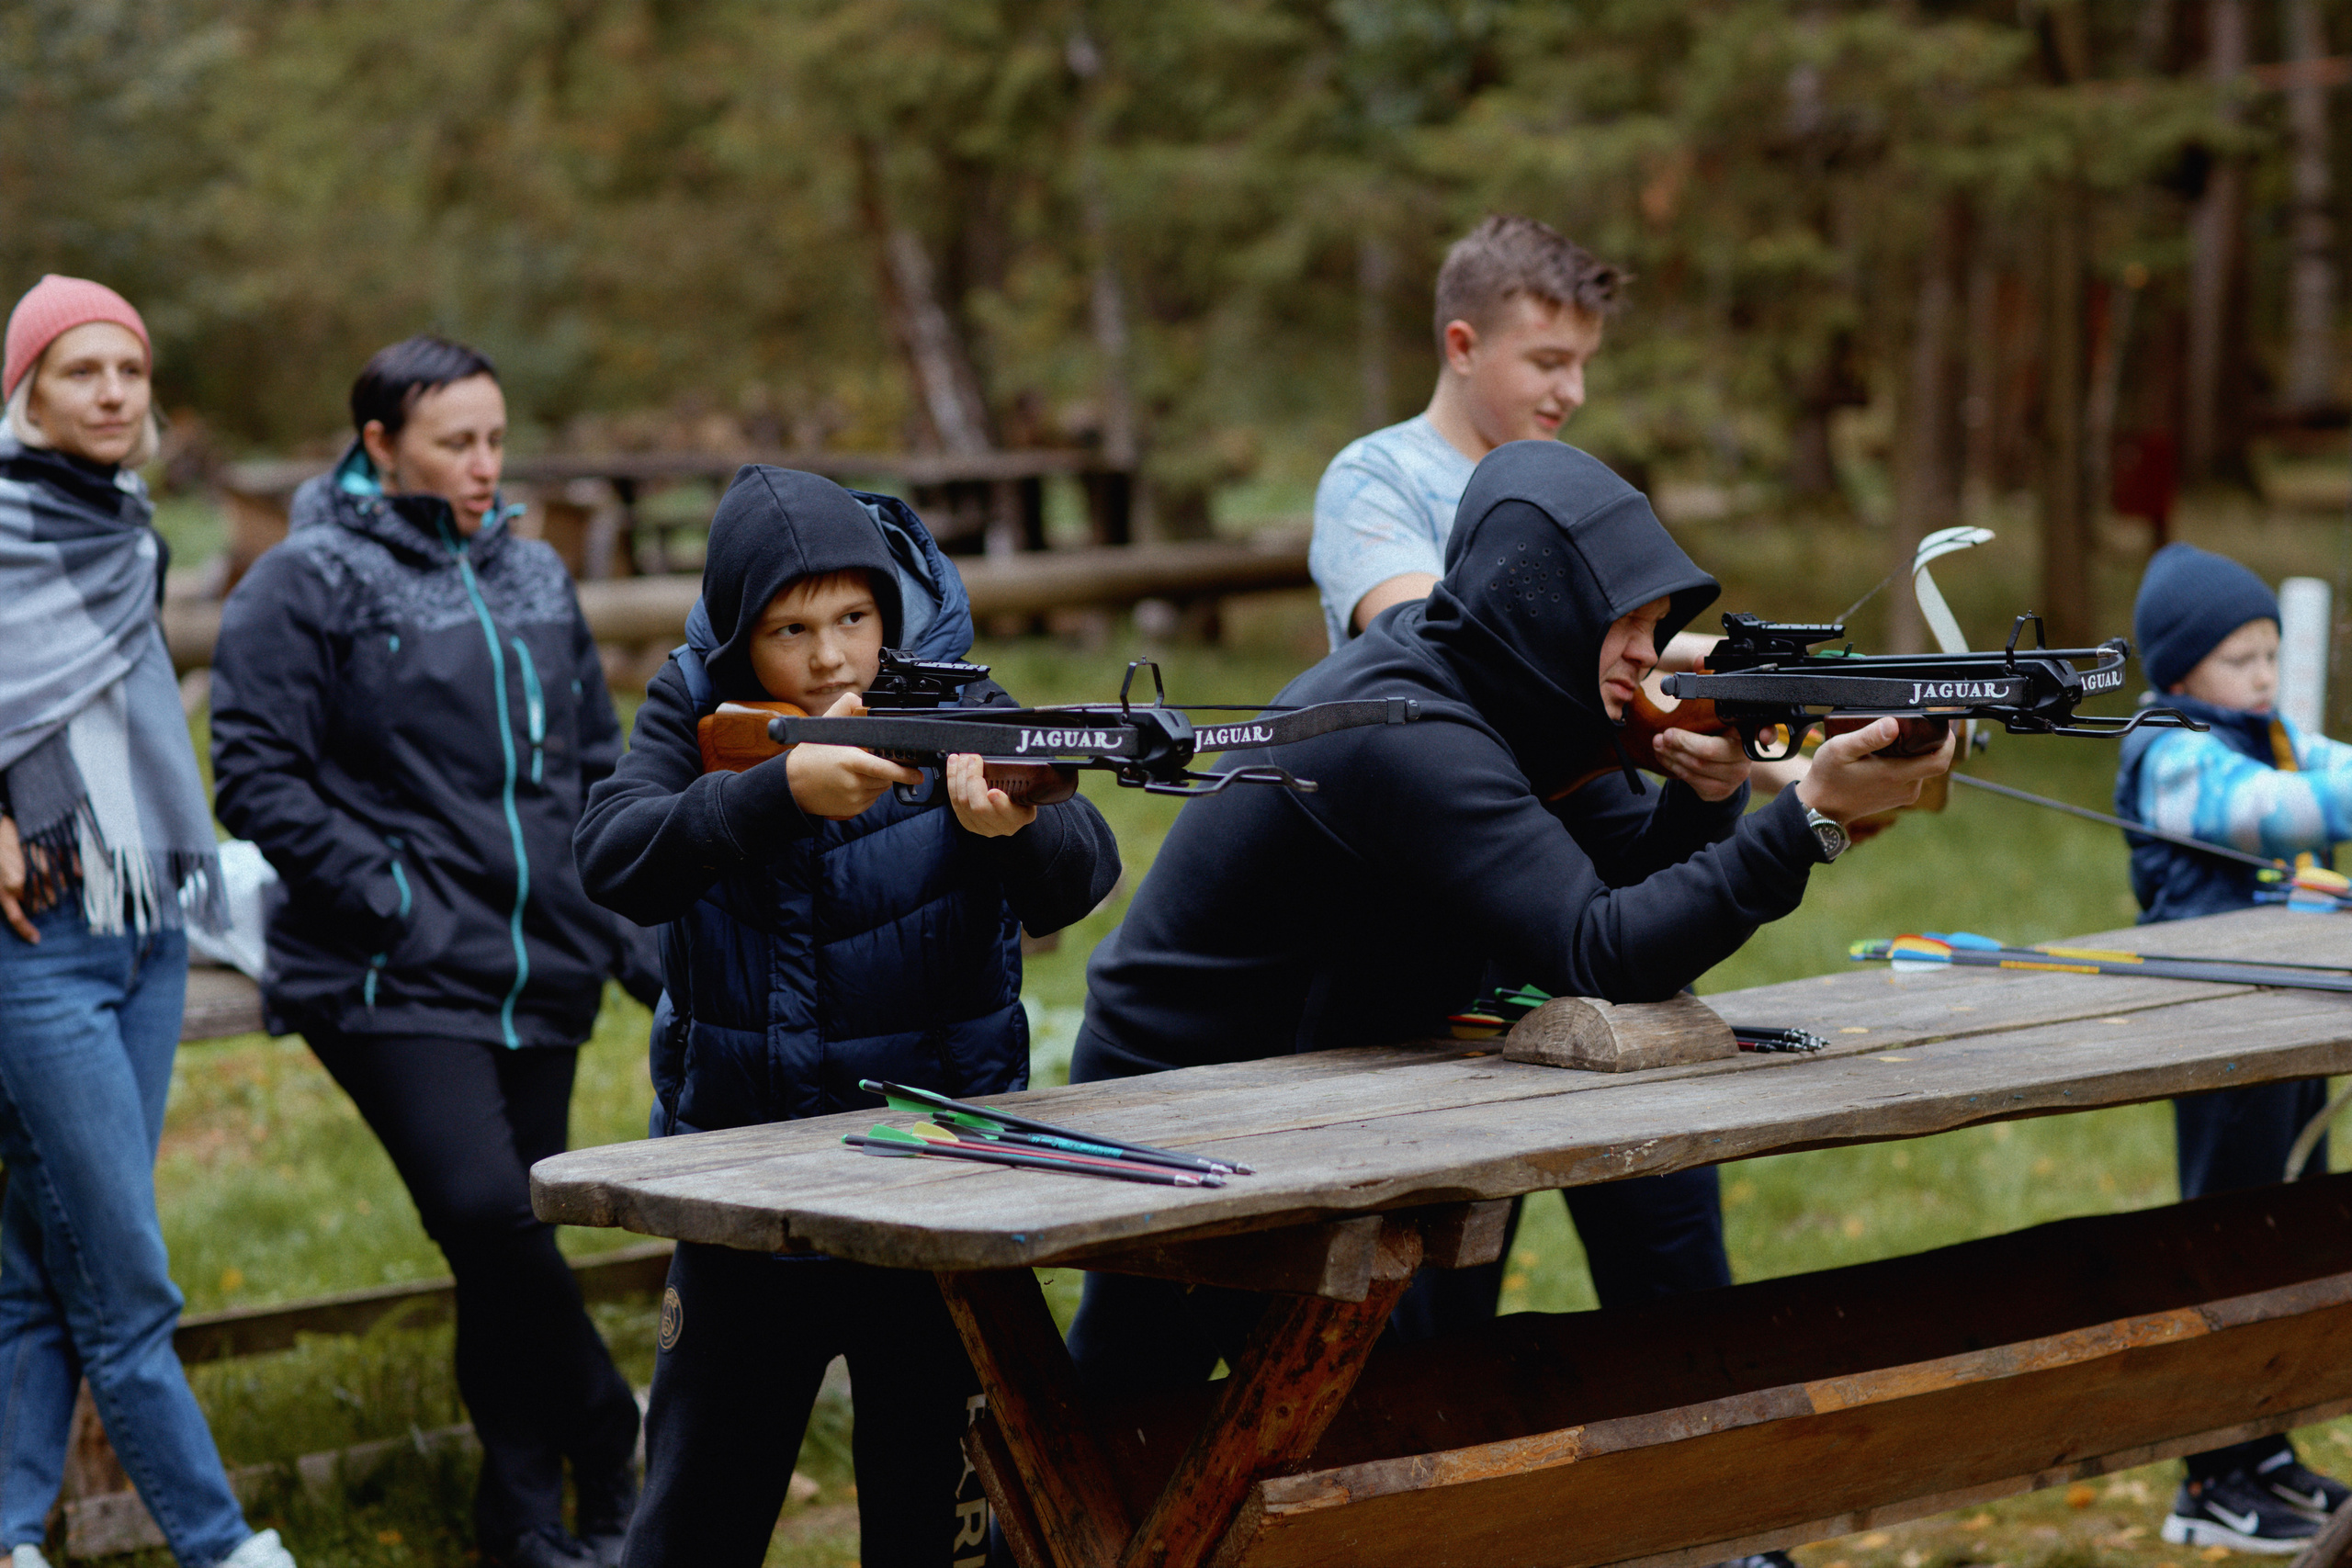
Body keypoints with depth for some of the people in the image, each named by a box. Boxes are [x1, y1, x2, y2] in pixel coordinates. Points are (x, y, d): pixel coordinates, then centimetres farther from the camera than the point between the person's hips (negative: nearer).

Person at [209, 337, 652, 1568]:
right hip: (394, 986, -6)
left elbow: (597, 764, 23)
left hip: (538, 977, 6)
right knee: (487, 1214, -20)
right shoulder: (307, 582, -3)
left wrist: (630, 929, 13)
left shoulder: (534, 577, 16)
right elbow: (255, 776, -9)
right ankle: (610, 1456, -4)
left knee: (508, 1238, 8)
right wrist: (394, 897, -15)